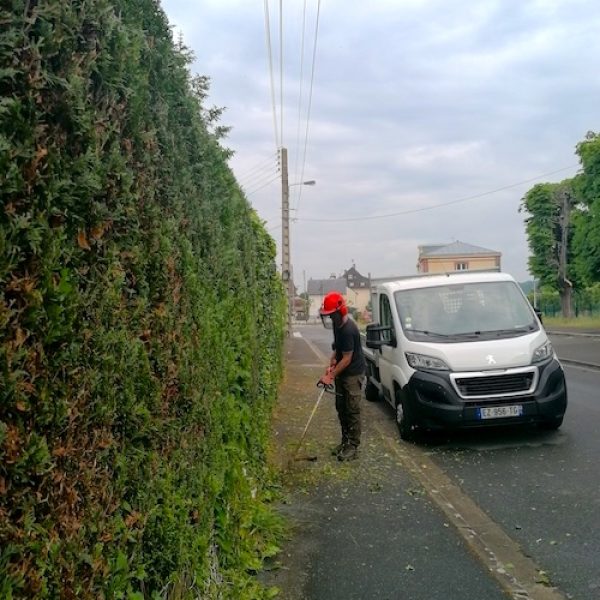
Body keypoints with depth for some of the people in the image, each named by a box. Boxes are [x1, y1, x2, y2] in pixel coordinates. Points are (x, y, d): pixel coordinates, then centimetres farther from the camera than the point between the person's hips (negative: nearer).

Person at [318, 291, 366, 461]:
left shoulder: (348, 330, -26)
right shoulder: (338, 326, 4)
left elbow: (347, 359, -23)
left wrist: (331, 376, -21)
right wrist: (332, 363, 2)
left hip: (353, 373, -9)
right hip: (342, 372, 9)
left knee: (352, 410, -5)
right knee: (341, 408, 14)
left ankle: (353, 447, 1)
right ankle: (346, 441, 25)